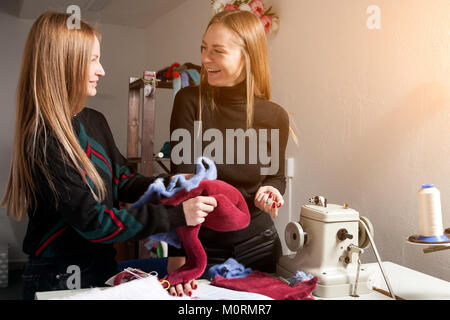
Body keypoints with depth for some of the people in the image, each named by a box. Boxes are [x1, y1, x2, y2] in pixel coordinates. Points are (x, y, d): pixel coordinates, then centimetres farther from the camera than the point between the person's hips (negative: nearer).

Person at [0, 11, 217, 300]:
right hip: (60, 278, -7)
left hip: (103, 265, 7)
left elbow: (121, 181, 7)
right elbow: (92, 221, -25)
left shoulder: (95, 121, 2)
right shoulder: (43, 141, -23)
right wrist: (176, 215, -26)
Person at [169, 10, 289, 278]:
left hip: (258, 243, 2)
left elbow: (276, 176, 6)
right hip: (200, 244, -1)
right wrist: (177, 254, -21)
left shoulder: (275, 117, -9)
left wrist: (270, 191, -17)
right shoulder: (190, 102, -13)